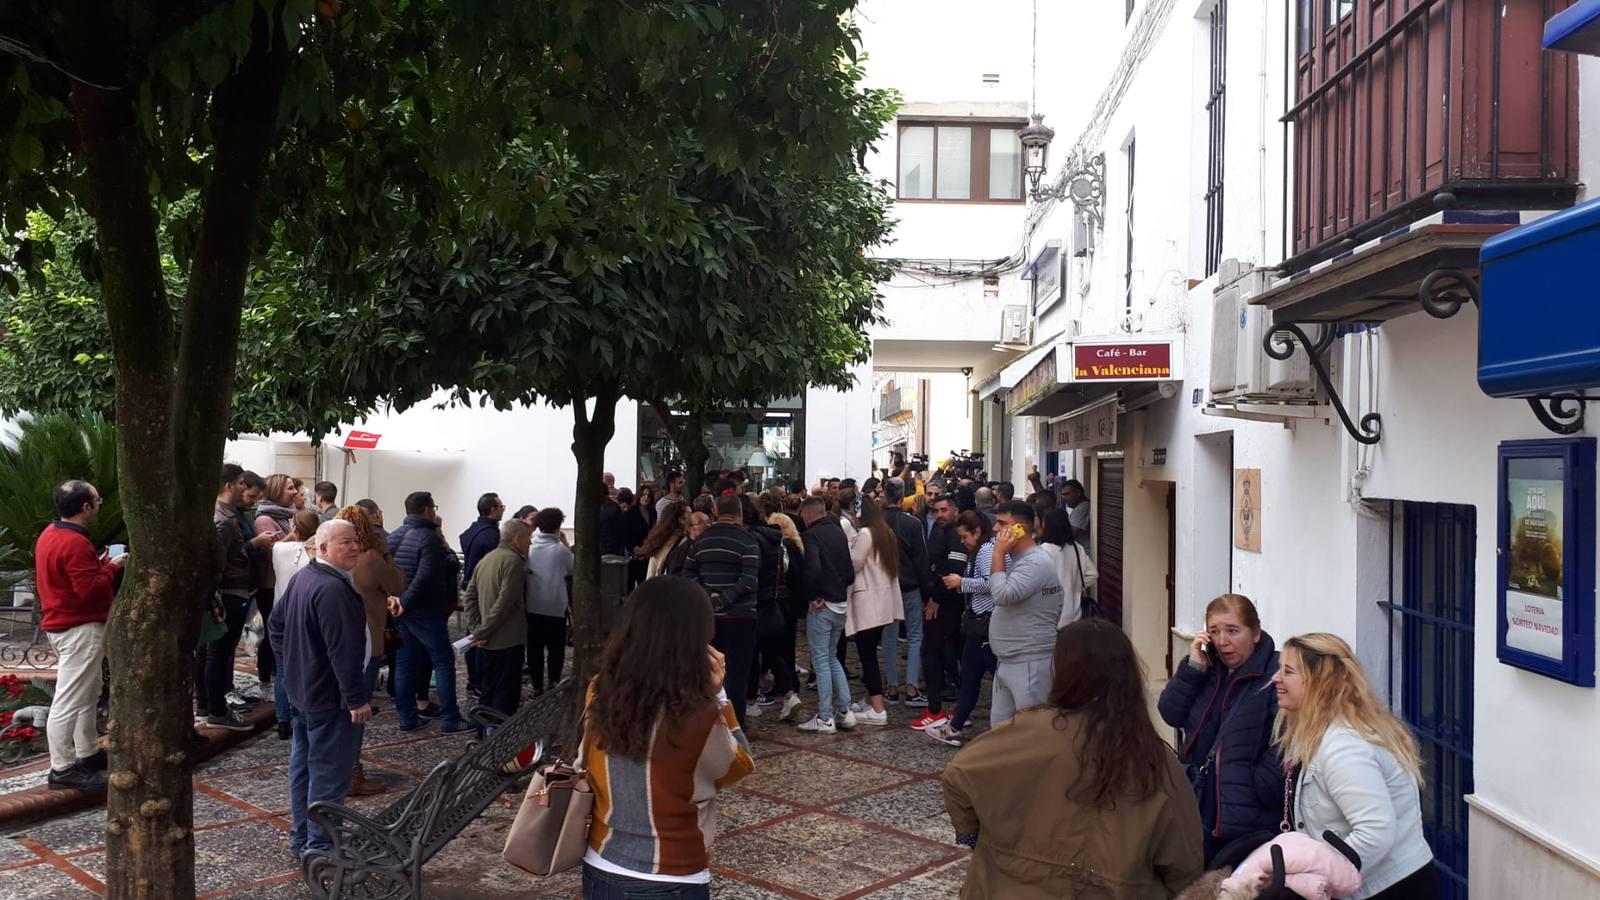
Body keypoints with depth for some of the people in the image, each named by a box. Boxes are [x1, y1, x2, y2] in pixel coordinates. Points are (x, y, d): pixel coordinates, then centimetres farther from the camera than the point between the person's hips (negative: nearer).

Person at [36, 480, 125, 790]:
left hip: (64, 624, 11)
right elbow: (90, 589, -26)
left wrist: (97, 565, 8)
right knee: (70, 700, -6)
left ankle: (89, 753, 27)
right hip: (79, 629, -11)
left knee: (88, 695, 19)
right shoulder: (75, 543, -22)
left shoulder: (51, 534, 10)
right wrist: (112, 567, -12)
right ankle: (62, 768, -2)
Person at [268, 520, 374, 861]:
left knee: (303, 763, 18)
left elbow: (275, 624, 18)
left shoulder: (302, 577, 7)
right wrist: (356, 699, -22)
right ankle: (319, 847, 5)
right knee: (329, 770, -2)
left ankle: (301, 839, 30)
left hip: (301, 689, 11)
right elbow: (344, 650, -27)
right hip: (329, 696, -11)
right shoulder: (333, 589, -25)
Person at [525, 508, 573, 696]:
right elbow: (573, 570, 4)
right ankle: (554, 682, 4)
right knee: (556, 648, 11)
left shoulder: (529, 548, -4)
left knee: (534, 647, 10)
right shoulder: (561, 549, -11)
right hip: (556, 607, -2)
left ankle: (537, 686, 13)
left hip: (532, 607, 2)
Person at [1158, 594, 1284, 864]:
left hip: (1250, 819, -7)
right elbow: (1171, 714, 3)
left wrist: (1257, 790, -22)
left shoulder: (1274, 676, -16)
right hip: (1201, 806, 7)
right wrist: (1193, 667, -7)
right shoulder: (1209, 670, 10)